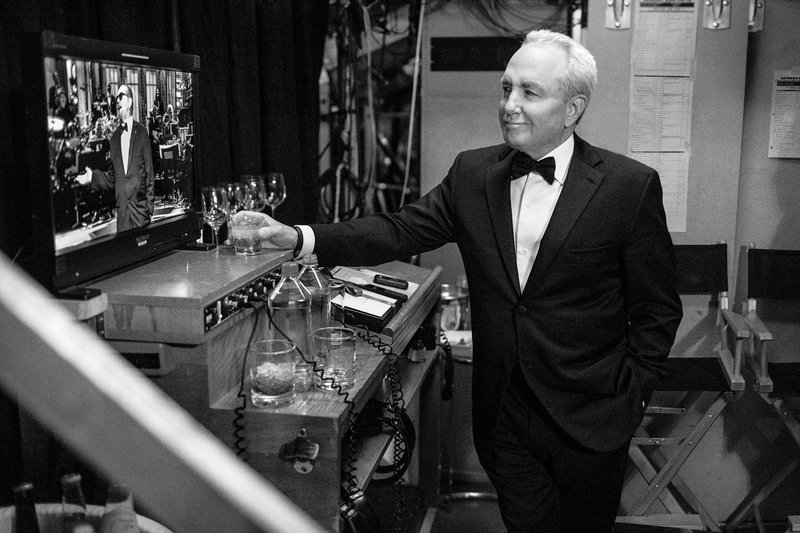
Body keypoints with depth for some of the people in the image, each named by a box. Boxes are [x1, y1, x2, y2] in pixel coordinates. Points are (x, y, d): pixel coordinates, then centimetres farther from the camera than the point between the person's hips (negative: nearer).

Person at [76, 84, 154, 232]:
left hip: (140, 206, -3)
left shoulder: (142, 132, 0)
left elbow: (149, 173, -1)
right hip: (121, 208, 3)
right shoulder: (114, 138, 12)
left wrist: (150, 208, -4)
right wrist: (93, 177, -1)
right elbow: (112, 179, 16)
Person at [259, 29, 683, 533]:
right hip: (504, 413, 3)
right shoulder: (473, 173, 1)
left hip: (588, 421, -2)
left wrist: (631, 394, -6)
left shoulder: (630, 185, -10)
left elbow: (658, 308, -4)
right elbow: (401, 231, -3)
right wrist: (299, 237, -14)